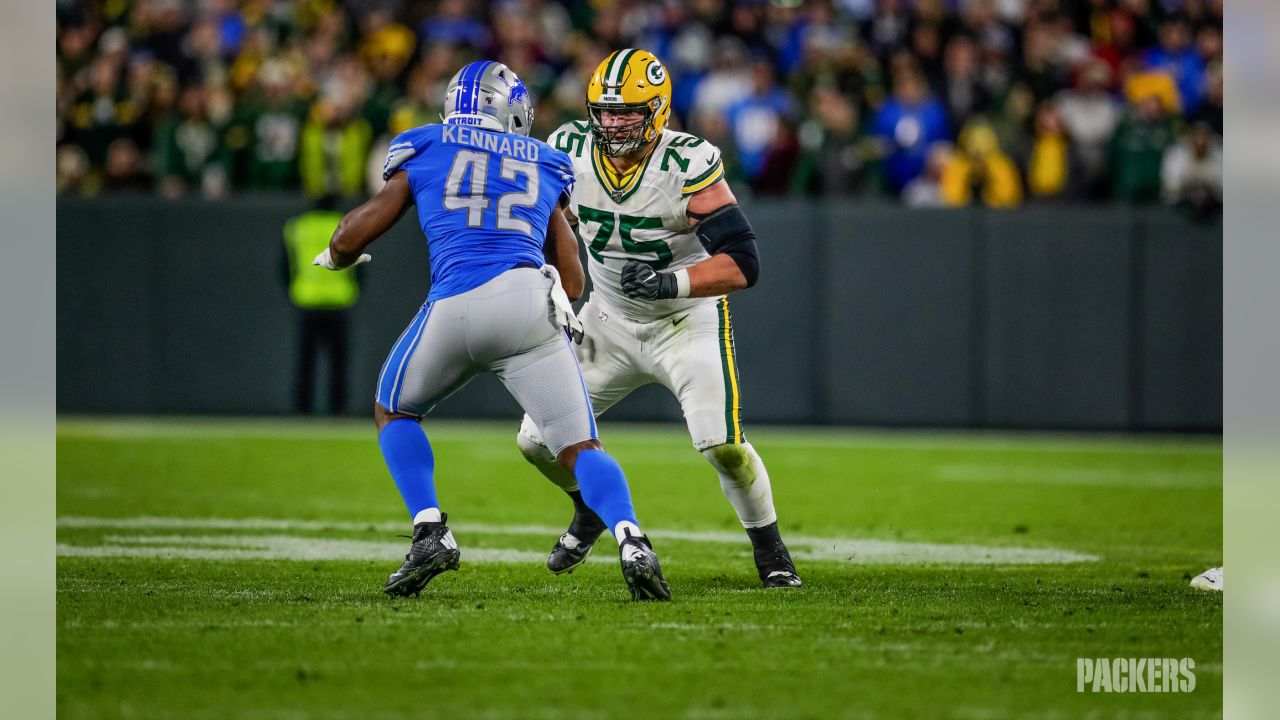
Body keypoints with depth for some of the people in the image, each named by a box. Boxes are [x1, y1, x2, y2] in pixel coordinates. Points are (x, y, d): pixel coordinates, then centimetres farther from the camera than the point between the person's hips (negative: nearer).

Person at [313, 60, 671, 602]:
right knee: (579, 448, 5)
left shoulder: (425, 152, 19)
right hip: (527, 300, 1)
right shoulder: (544, 167, 25)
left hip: (453, 308, -1)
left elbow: (351, 239, 20)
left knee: (394, 412, 26)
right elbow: (573, 282, 28)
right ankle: (630, 540, -23)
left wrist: (335, 257, 43)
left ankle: (430, 532, 8)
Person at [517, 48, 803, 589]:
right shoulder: (572, 151, -11)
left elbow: (743, 265, -27)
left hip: (686, 322, -5)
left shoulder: (688, 166, -25)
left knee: (721, 444, -23)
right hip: (609, 321, 5)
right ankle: (594, 506, 35)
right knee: (538, 441, 2)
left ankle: (771, 553, 2)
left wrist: (672, 283, -40)